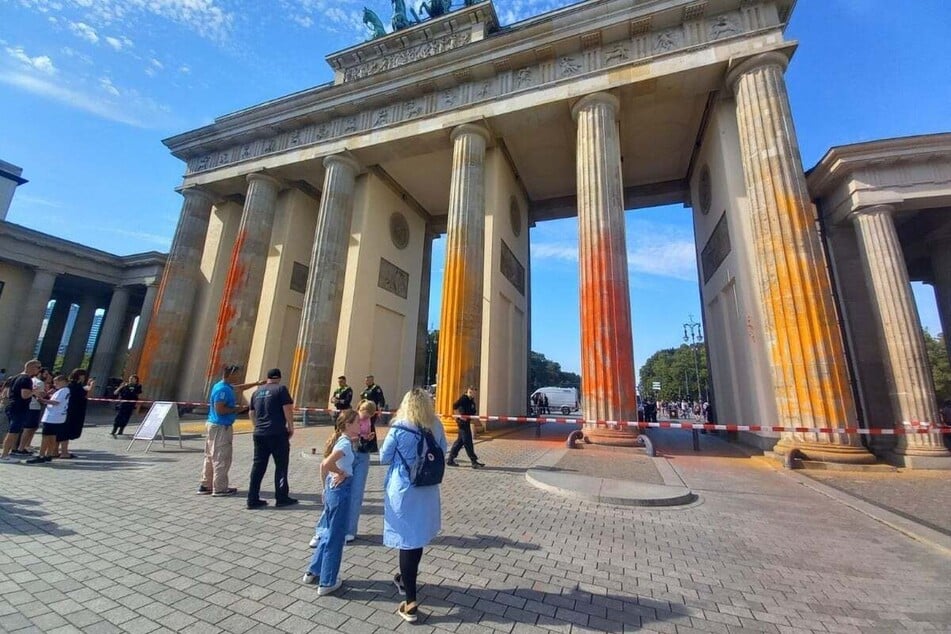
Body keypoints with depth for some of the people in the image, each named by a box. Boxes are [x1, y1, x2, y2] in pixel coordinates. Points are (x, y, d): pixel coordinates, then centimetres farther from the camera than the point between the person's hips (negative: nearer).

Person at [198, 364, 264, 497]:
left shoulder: (226, 386, 11)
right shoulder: (223, 389, -19)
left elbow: (240, 387, 27)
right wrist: (236, 409, -13)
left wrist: (257, 383, 25)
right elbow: (219, 409, -24)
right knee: (221, 458, -2)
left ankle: (205, 486, 25)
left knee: (210, 457, 16)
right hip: (221, 427, -10)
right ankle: (220, 488, 6)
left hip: (213, 425, 10)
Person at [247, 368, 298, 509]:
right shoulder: (281, 389, -7)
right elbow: (288, 410, -13)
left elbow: (252, 413, 20)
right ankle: (281, 498, 10)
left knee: (258, 466, 11)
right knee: (281, 465, 4)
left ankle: (253, 499, 14)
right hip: (277, 434, -6)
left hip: (259, 434, 6)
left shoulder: (257, 392, 14)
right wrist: (291, 427, -3)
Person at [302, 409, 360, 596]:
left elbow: (324, 466, 11)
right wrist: (342, 473, -17)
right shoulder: (345, 443, -20)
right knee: (335, 537, 7)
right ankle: (327, 583, 22)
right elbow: (326, 464, -33)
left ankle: (313, 572, 38)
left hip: (332, 489, 9)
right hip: (340, 491, -9)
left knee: (327, 533, 24)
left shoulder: (339, 440, 6)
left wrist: (326, 486, 16)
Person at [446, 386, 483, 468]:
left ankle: (450, 460, 23)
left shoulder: (472, 400, 13)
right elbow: (455, 406, -22)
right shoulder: (463, 398, -14)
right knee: (468, 442, -4)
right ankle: (474, 462, 0)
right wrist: (460, 416, -20)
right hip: (462, 421, -10)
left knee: (460, 441, 14)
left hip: (467, 421, 10)